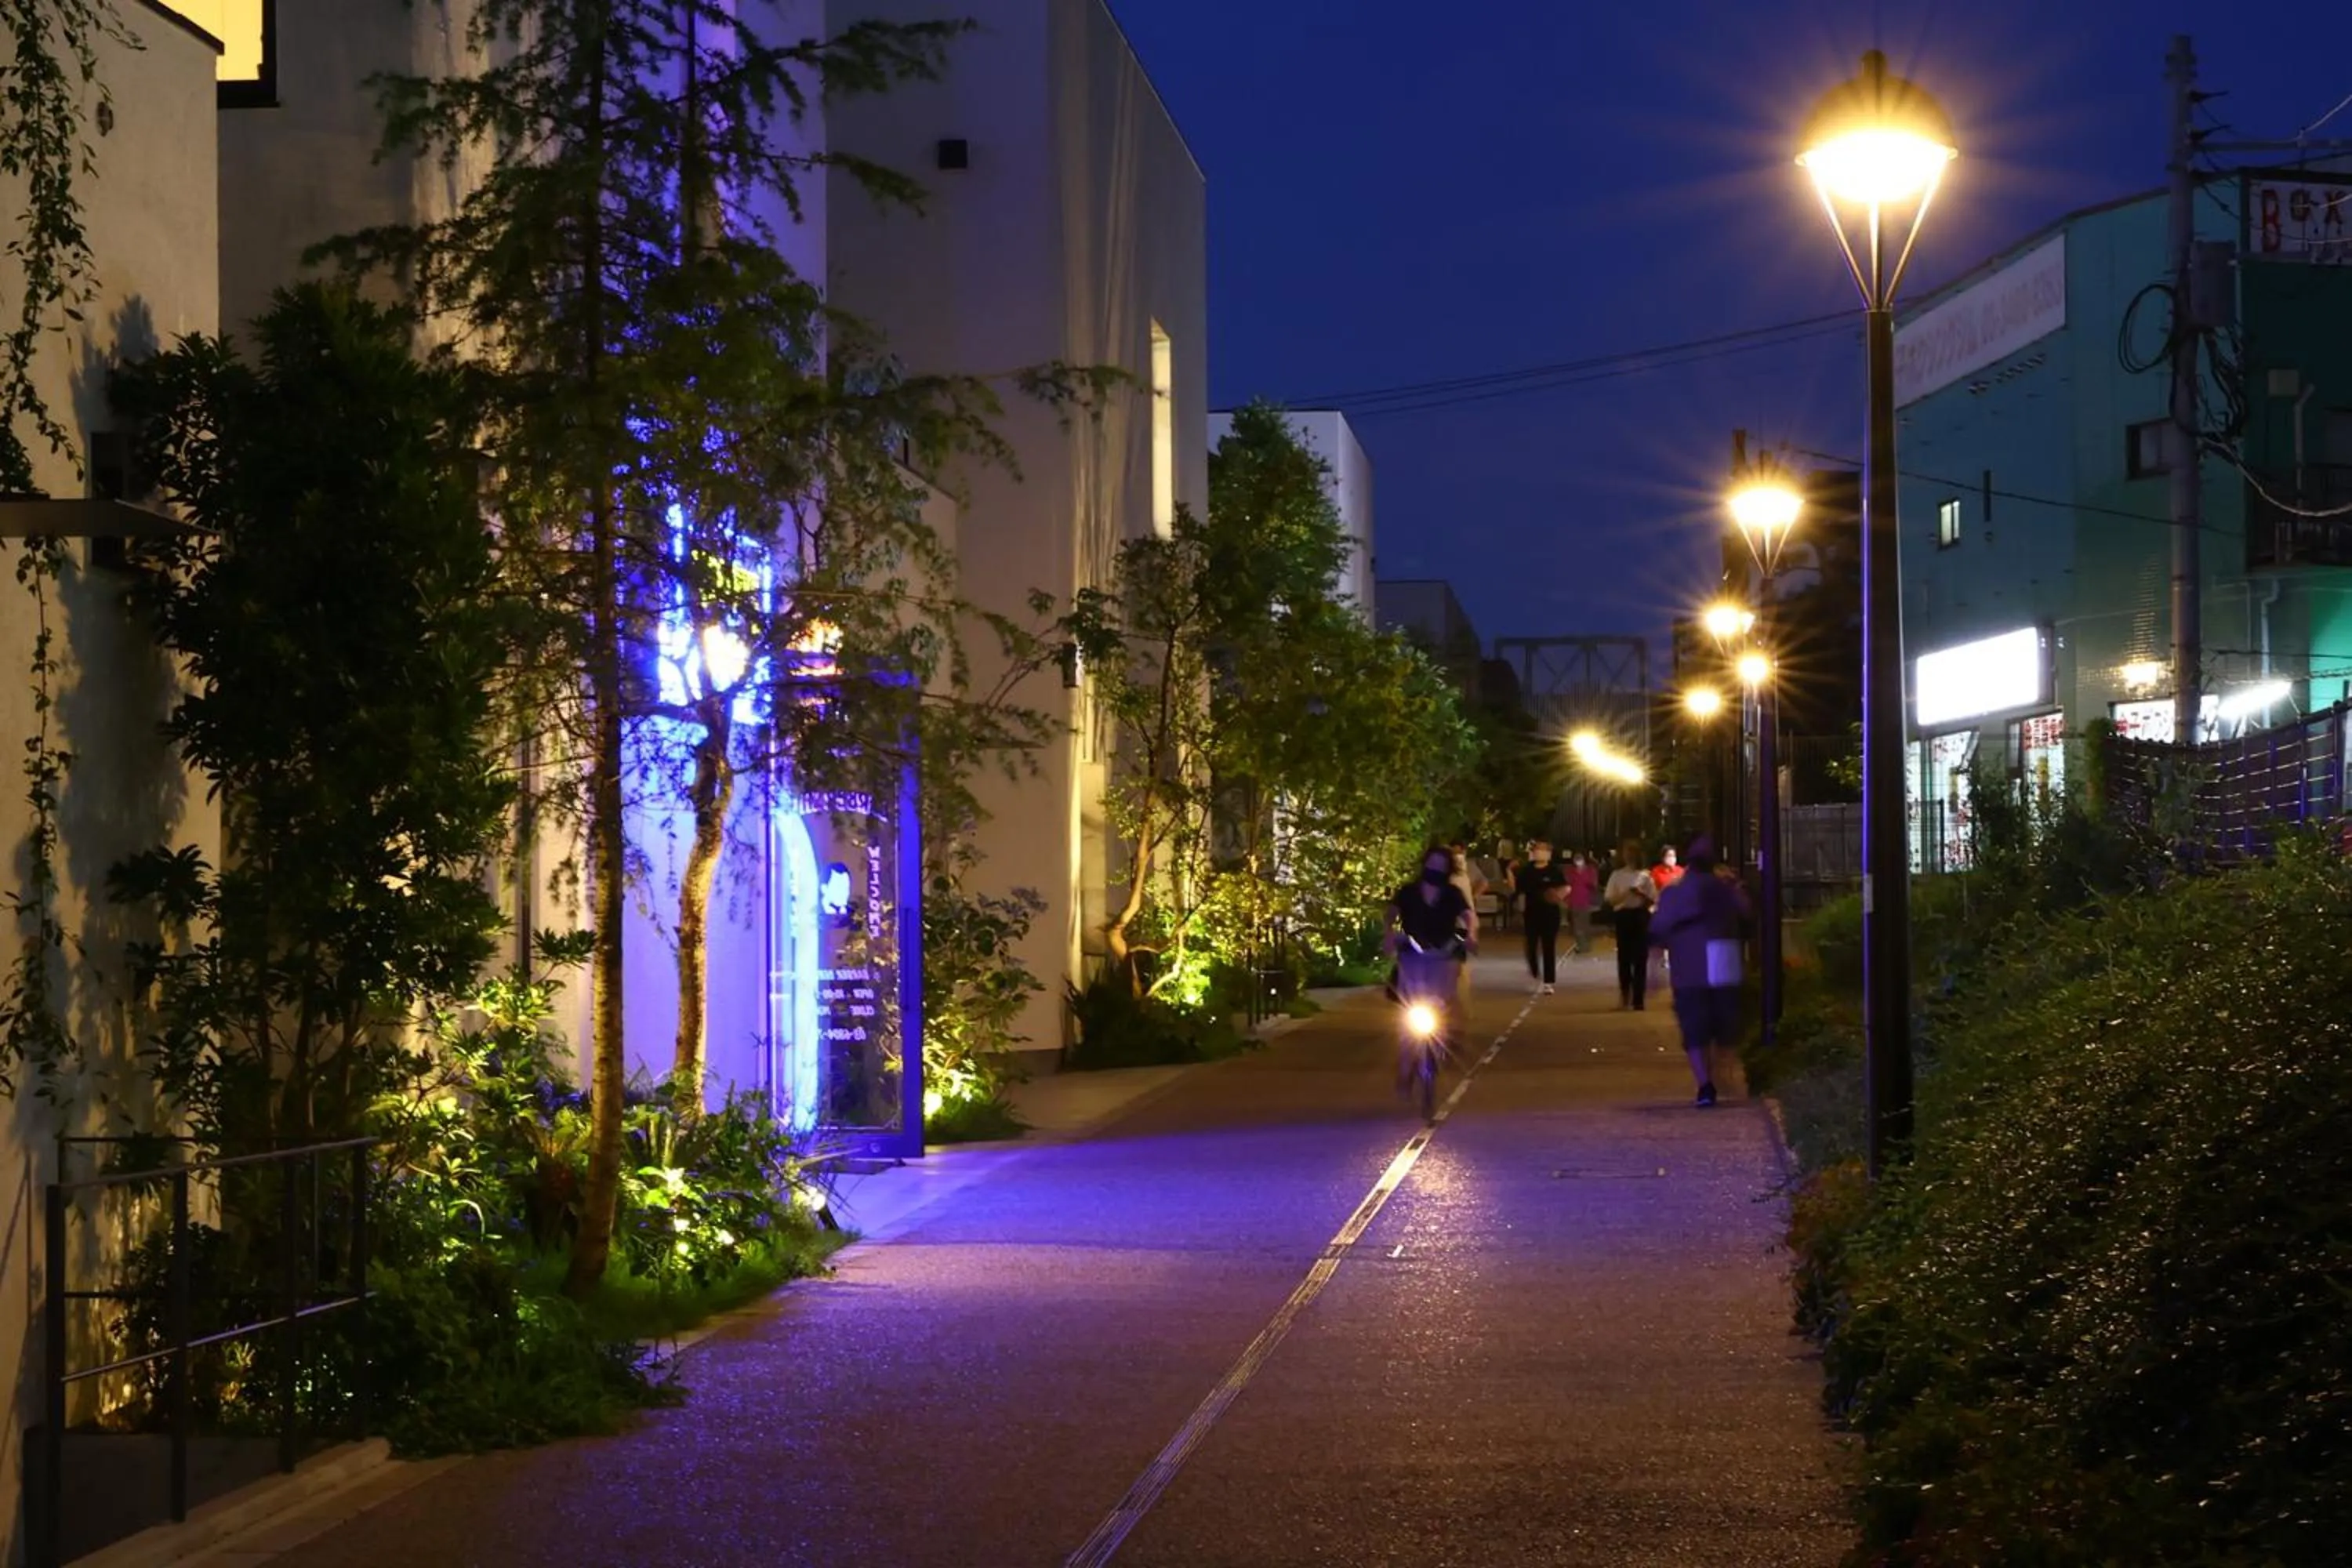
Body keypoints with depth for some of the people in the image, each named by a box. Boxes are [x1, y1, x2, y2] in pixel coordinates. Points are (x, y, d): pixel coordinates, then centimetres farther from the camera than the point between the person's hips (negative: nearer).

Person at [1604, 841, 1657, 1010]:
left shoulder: (1644, 876, 5)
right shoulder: (1617, 876, 5)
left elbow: (1653, 901, 4)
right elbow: (1609, 899, 0)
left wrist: (1641, 893, -13)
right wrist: (1625, 893, -15)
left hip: (1641, 916, 0)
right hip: (1623, 916, 0)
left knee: (1641, 957, -2)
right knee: (1624, 956, 2)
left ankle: (1638, 998, 2)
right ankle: (1625, 994, 17)